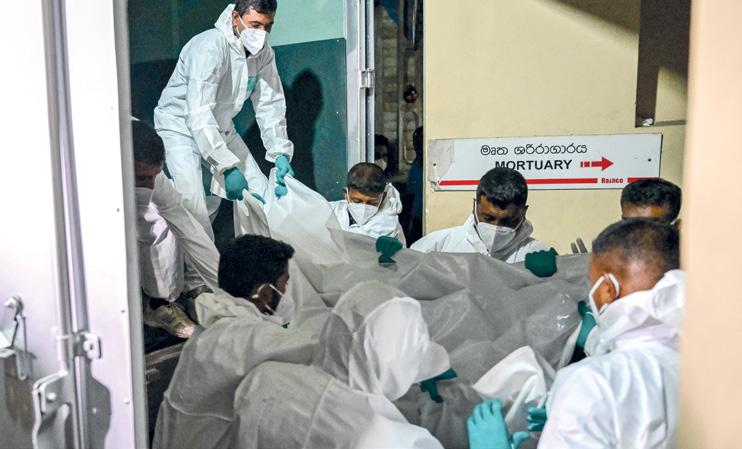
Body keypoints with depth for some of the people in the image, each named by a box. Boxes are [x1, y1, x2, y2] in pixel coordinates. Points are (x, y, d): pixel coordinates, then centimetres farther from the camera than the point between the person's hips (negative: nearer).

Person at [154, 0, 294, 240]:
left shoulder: (264, 53, -6)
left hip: (221, 129, 7)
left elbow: (270, 105, -5)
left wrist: (281, 154, -18)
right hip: (182, 128, -6)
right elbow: (199, 115, -34)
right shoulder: (209, 47, -28)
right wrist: (228, 167, -38)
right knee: (196, 211, -21)